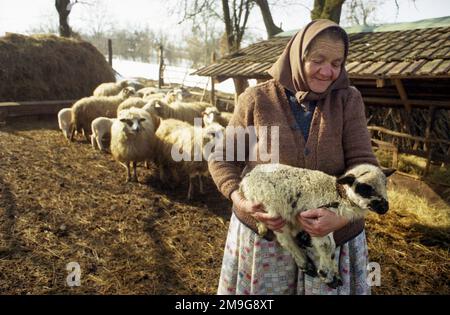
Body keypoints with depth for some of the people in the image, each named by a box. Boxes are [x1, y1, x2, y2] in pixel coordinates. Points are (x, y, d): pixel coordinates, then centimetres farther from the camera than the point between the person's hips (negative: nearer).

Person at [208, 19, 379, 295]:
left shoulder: (348, 100, -4)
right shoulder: (258, 99, -8)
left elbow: (363, 164, -9)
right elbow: (222, 159, -1)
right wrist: (240, 200, -19)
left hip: (333, 238, 1)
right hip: (263, 232, -1)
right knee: (262, 290, 15)